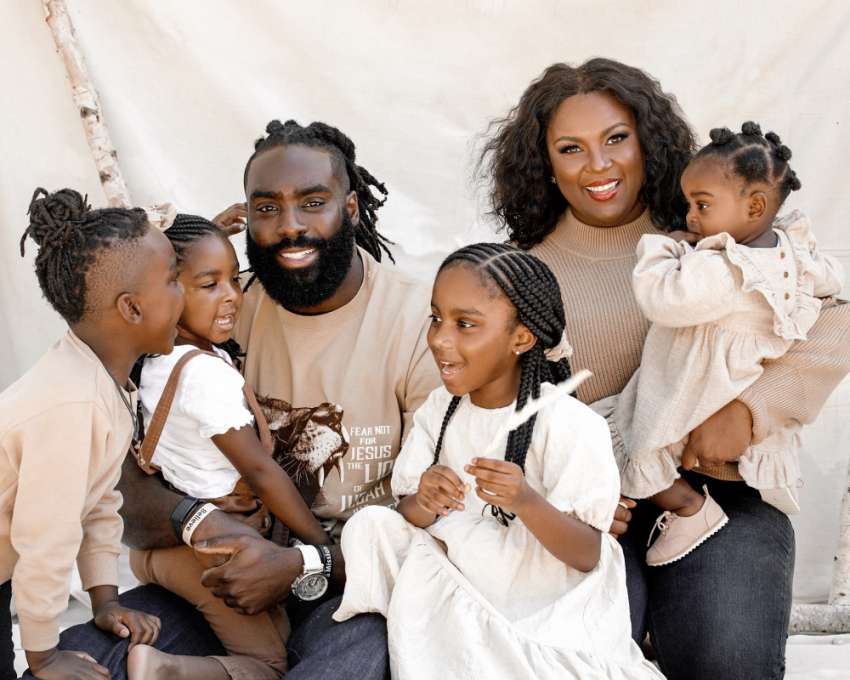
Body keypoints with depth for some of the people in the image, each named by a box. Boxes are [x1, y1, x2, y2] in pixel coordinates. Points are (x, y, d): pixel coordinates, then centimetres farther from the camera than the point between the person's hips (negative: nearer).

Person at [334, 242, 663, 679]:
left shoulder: (570, 426, -16)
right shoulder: (439, 410, 2)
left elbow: (587, 556, -16)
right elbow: (409, 515, 1)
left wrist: (525, 502, -33)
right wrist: (422, 503, -22)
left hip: (551, 622, -5)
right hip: (462, 602, 6)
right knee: (372, 525, -13)